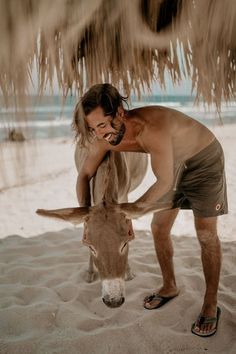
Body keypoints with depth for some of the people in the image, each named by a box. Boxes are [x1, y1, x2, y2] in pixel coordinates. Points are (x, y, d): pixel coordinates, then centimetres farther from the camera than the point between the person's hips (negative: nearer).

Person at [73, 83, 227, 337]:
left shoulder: (152, 127, -41)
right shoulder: (104, 138, -19)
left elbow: (164, 182, -31)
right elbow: (84, 175, -7)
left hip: (205, 157, -6)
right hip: (176, 163, 7)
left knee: (206, 233, -6)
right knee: (159, 229, 7)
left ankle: (211, 305, 9)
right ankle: (169, 287, 28)